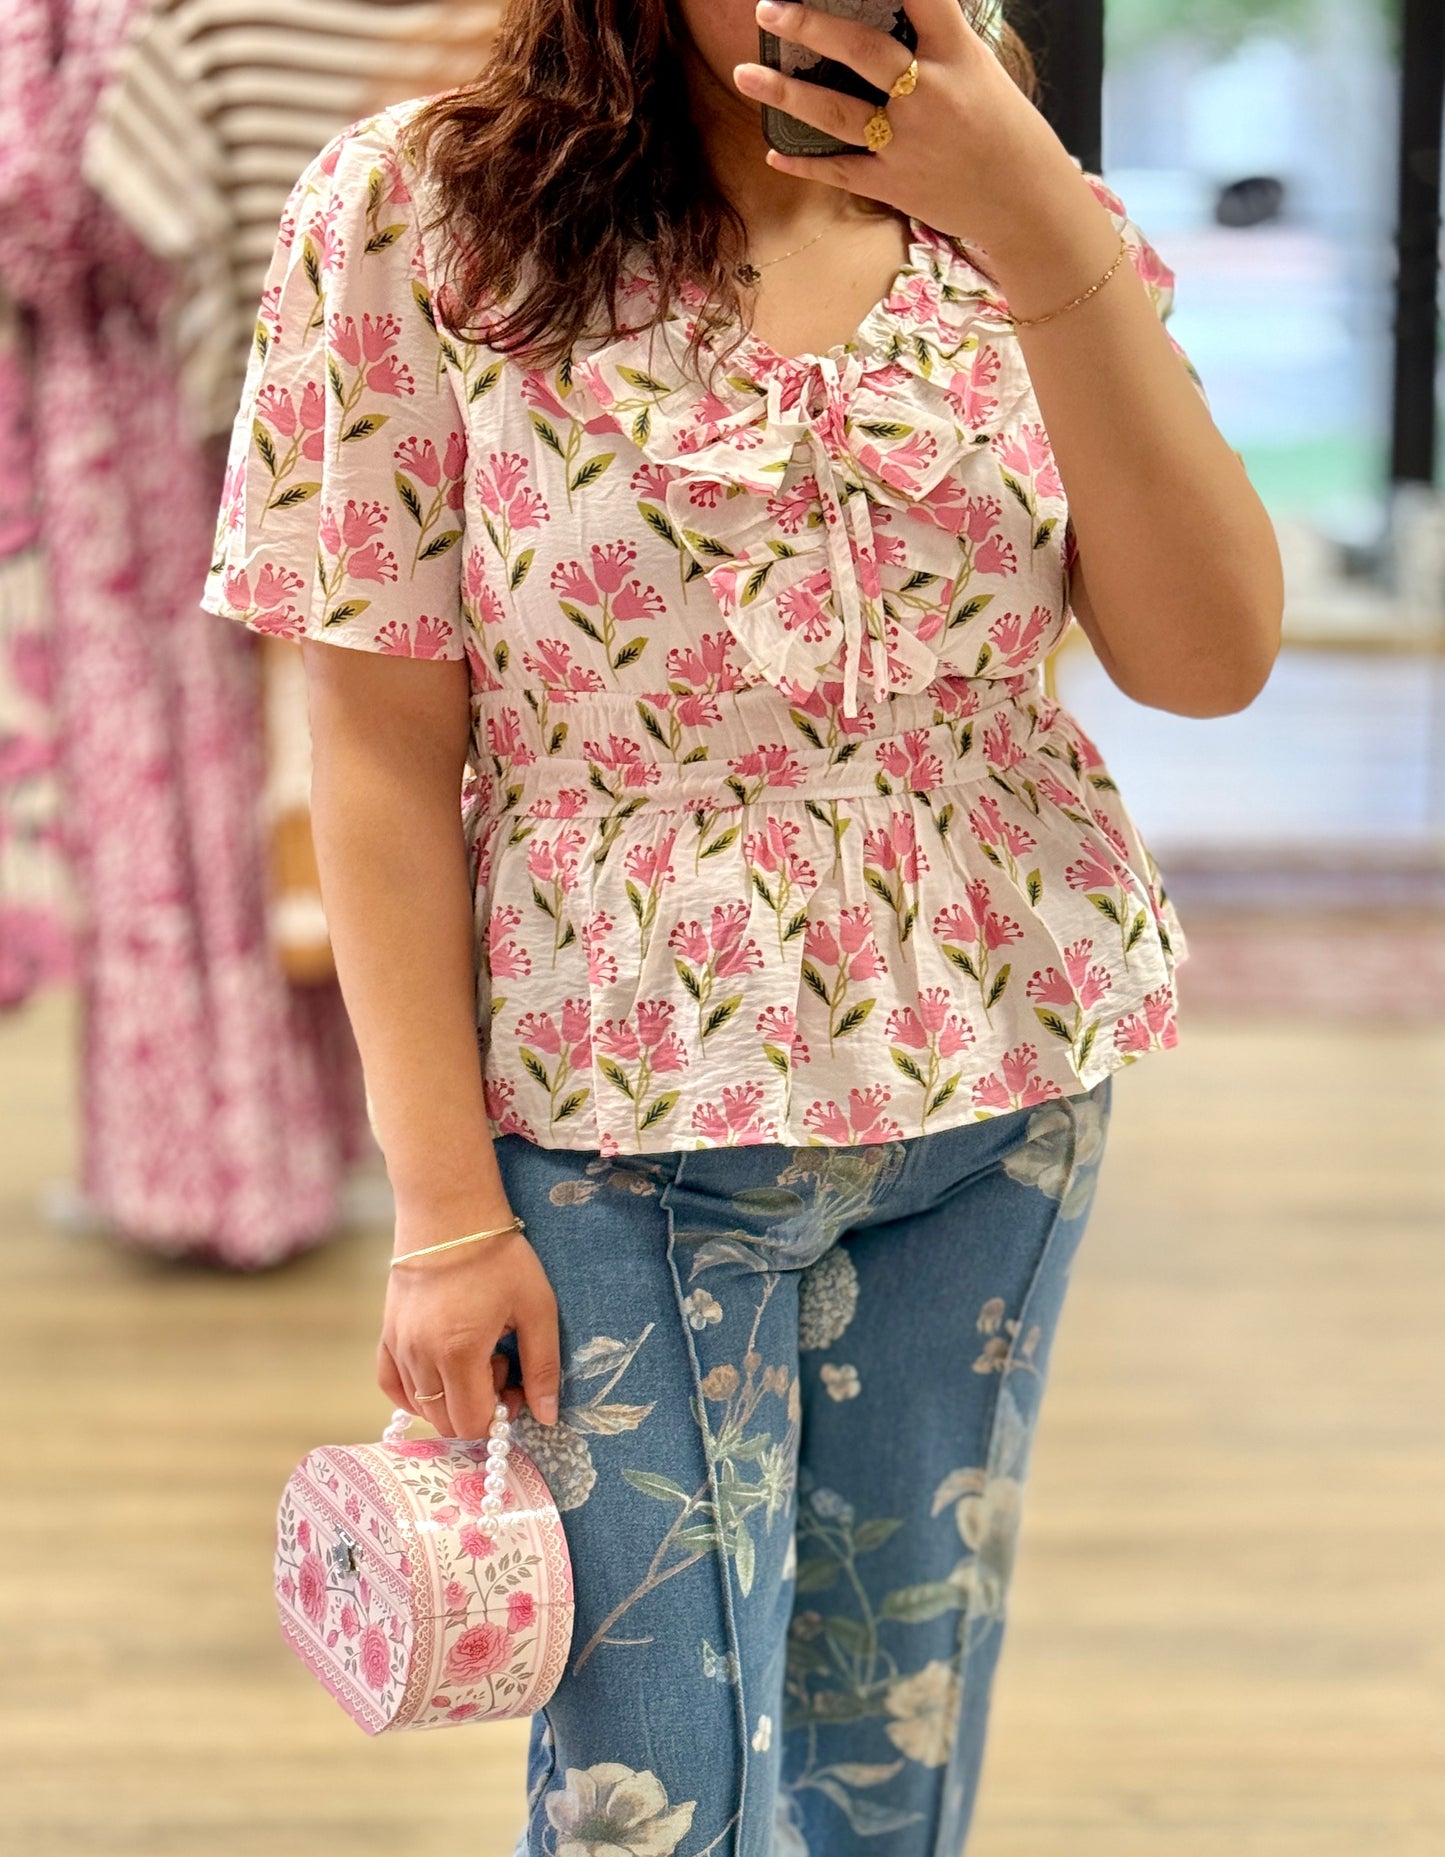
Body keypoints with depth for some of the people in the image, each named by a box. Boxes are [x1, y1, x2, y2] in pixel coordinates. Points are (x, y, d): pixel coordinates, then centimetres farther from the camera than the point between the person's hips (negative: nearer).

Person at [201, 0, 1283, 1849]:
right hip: (629, 1118, -3)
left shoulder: (1023, 220, 0)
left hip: (1007, 1082, 4)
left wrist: (1055, 249, -21)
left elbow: (1210, 658, -10)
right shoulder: (418, 213, -11)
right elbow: (388, 757, -10)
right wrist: (446, 1206, -11)